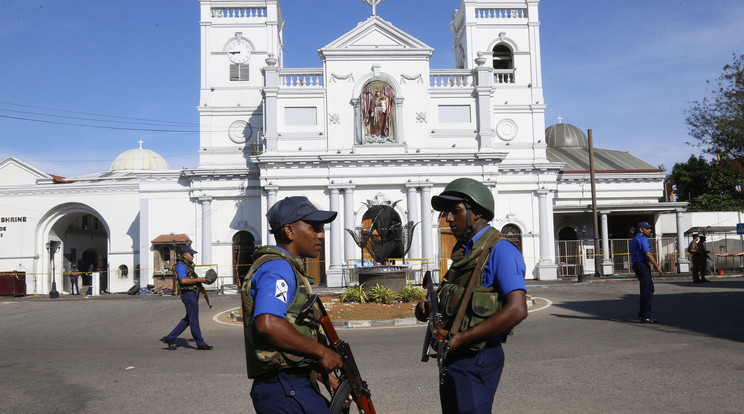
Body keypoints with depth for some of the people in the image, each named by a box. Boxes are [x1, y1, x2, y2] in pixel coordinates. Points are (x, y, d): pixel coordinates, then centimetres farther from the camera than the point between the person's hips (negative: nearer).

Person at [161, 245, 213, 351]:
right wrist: (198, 280, -21)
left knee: (188, 319, 14)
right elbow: (183, 280, -27)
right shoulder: (180, 266, -12)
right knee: (194, 319, -1)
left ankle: (170, 338, 18)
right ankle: (200, 343, 6)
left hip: (192, 294, 10)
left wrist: (202, 279, 14)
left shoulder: (188, 265, 19)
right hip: (188, 294, -10)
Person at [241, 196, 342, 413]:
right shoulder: (277, 267, -13)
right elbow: (268, 324, -29)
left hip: (296, 387, 10)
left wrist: (327, 377, 15)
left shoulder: (289, 269, 20)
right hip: (286, 390, -10)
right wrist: (321, 351, -19)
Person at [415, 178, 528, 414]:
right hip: (451, 358, 9)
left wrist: (461, 338, -23)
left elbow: (517, 310, -24)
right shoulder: (463, 252, 15)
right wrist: (428, 308, 2)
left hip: (477, 360, -9)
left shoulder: (500, 250, -14)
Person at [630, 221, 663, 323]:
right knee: (646, 291, -7)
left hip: (636, 265, 10)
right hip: (643, 265, -10)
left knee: (650, 289, 16)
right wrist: (658, 267, -16)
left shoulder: (634, 240, 21)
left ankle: (642, 313, 17)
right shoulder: (642, 239, -11)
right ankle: (645, 317, -4)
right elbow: (648, 254, -19)